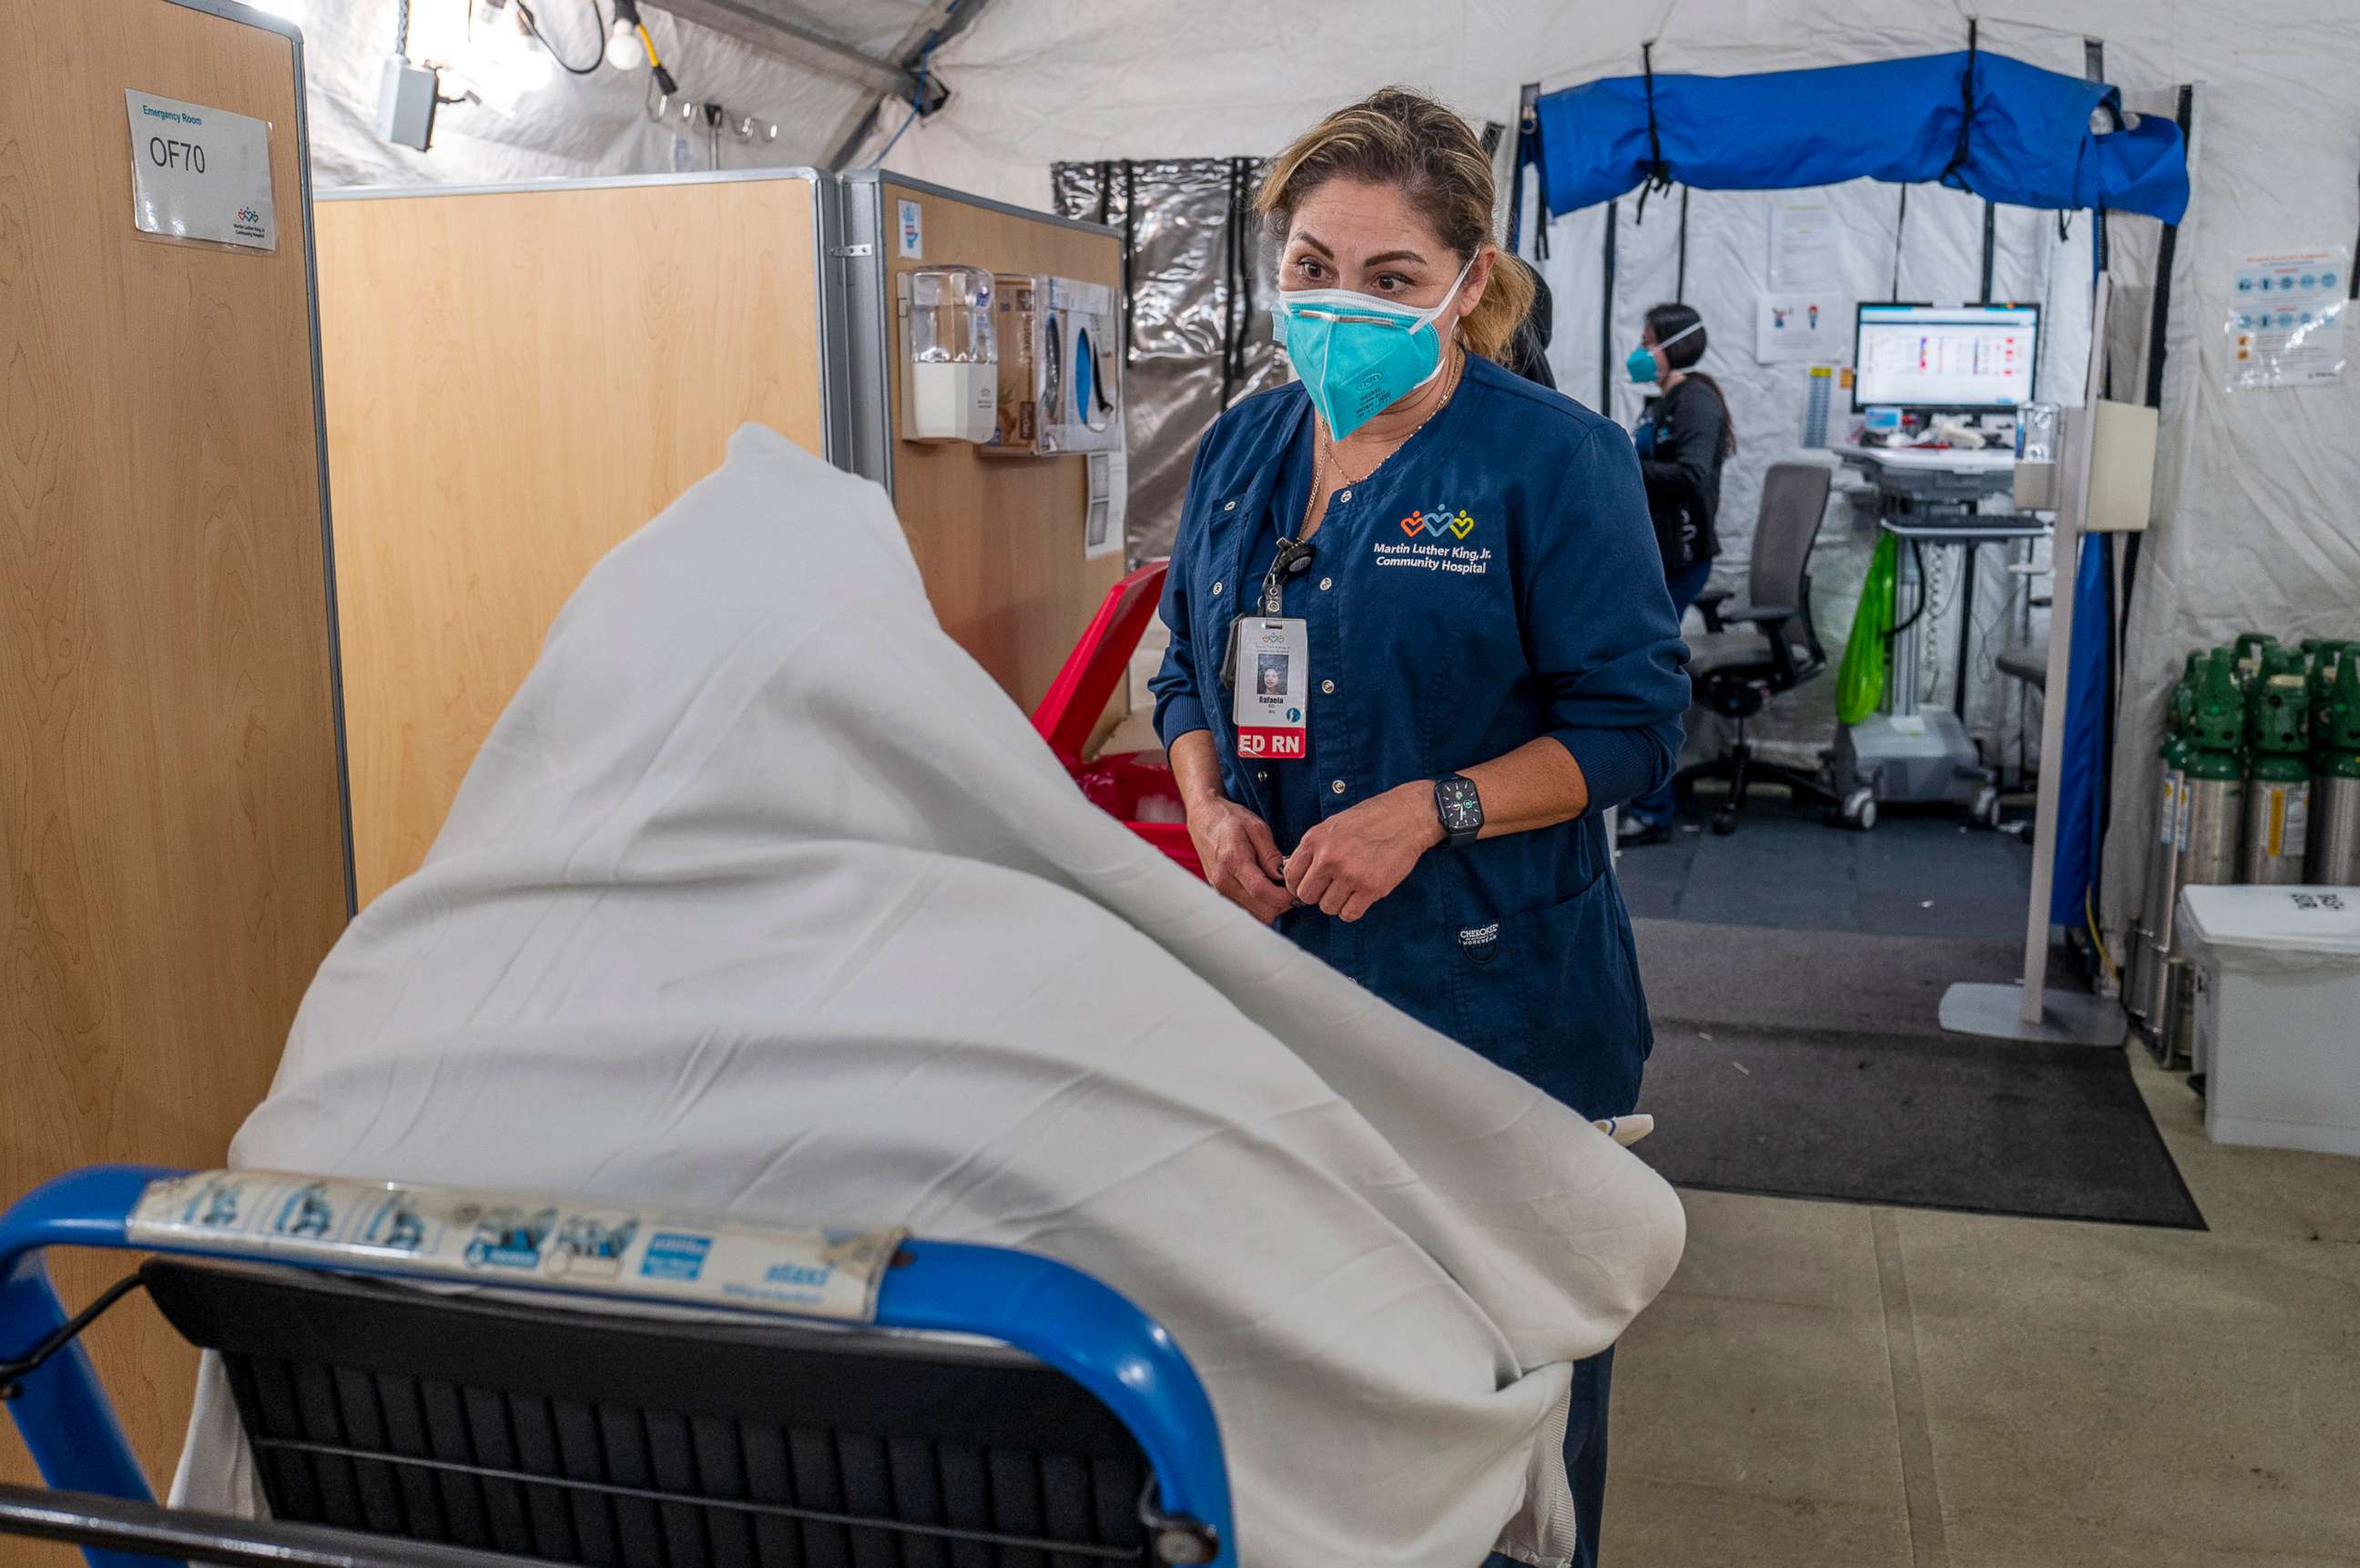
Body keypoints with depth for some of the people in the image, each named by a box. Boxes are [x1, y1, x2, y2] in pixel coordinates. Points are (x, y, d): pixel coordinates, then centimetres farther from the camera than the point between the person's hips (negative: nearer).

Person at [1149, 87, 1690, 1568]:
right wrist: (1210, 805, -3)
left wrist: (1427, 812, -20)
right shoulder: (1245, 449, 8)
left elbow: (1632, 721, -10)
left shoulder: (1554, 458, -9)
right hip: (1281, 968, 5)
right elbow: (1188, 671, 17)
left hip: (1497, 993, -4)